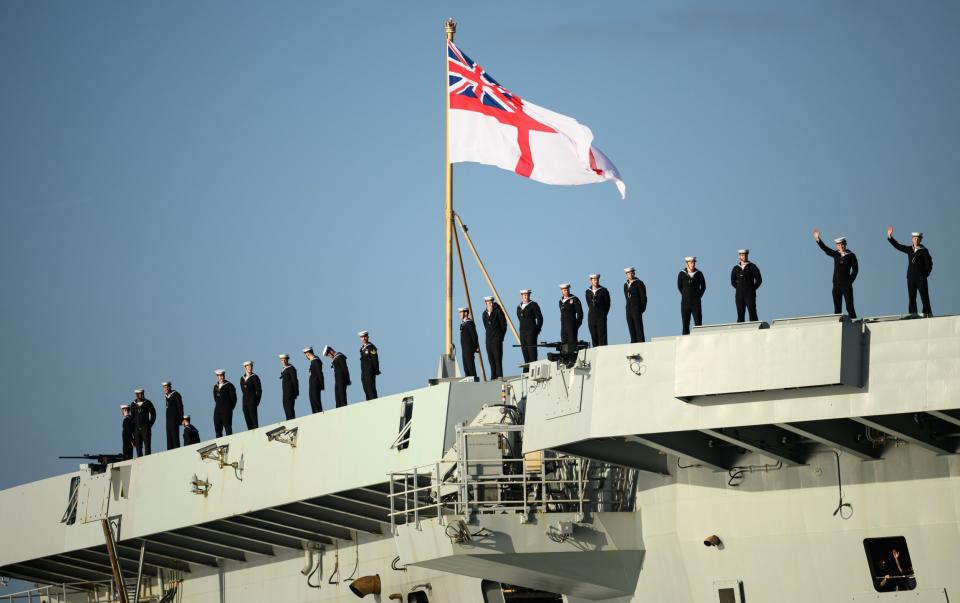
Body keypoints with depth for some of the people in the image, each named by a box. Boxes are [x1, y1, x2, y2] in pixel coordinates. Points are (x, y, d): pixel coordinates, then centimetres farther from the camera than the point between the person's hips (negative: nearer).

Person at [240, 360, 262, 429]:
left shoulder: (254, 377, -3)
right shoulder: (242, 379, 13)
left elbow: (259, 390, -5)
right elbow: (243, 390, 17)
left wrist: (256, 401, -7)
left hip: (252, 402, -6)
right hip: (245, 402, 6)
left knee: (254, 419, -9)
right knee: (248, 421, 5)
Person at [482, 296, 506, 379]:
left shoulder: (498, 311, -4)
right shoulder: (484, 314, 12)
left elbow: (504, 325, -2)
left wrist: (500, 336, -1)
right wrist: (488, 336, 13)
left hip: (497, 339, -6)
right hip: (488, 339, 6)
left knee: (498, 358, -10)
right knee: (491, 359, 5)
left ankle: (499, 376, -10)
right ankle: (493, 377, 9)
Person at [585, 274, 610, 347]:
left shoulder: (603, 291, 1)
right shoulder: (588, 292, 12)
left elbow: (607, 303, 3)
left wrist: (603, 314, 4)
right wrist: (593, 311, 12)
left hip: (601, 317, -4)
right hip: (591, 317, 4)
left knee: (602, 335, -9)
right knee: (594, 337, 1)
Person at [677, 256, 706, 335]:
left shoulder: (699, 274, 4)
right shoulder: (682, 274, 3)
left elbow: (703, 286, 12)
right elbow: (679, 287, 10)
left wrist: (699, 296, 4)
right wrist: (685, 295, 5)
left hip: (696, 302, 0)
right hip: (685, 302, 0)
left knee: (698, 322, -7)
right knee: (685, 323, 1)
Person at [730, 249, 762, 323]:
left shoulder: (752, 266, 2)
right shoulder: (736, 268, 11)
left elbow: (759, 280, 0)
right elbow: (733, 282, 17)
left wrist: (753, 289, 0)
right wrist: (739, 289, 8)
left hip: (750, 294, -3)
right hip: (739, 295, 3)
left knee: (752, 314, -9)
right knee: (740, 316, 1)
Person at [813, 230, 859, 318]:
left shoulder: (851, 255, 0)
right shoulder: (836, 254, 9)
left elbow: (855, 269, 0)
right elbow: (825, 249, 2)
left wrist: (850, 281, -5)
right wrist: (818, 239, -8)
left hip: (846, 285, -4)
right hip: (836, 285, 4)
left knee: (849, 307, -7)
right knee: (837, 308, 4)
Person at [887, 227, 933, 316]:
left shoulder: (924, 251, -1)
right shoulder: (909, 249, 11)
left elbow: (929, 265, -3)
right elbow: (898, 246, 15)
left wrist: (925, 275, -7)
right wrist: (890, 236, 9)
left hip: (921, 278, -4)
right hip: (911, 278, 4)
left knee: (924, 298, -6)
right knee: (912, 299, 2)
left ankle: (928, 314, -4)